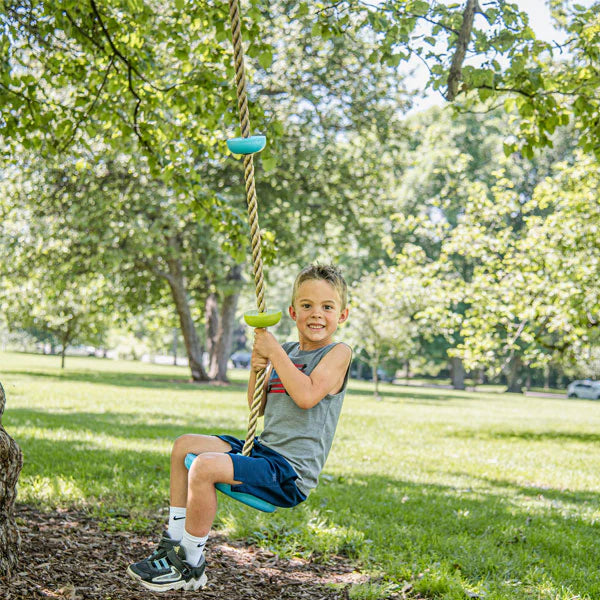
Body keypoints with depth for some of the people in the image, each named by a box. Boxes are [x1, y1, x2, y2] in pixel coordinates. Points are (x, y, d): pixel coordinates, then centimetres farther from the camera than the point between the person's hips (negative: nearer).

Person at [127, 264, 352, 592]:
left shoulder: (338, 353, -8)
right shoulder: (288, 351, 13)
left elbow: (307, 396, -25)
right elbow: (258, 406, 19)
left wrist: (274, 351, -16)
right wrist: (256, 370, 0)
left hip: (291, 472, -9)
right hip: (263, 449, 9)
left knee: (205, 466, -27)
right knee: (185, 446, 13)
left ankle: (191, 566, -11)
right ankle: (174, 542, 15)